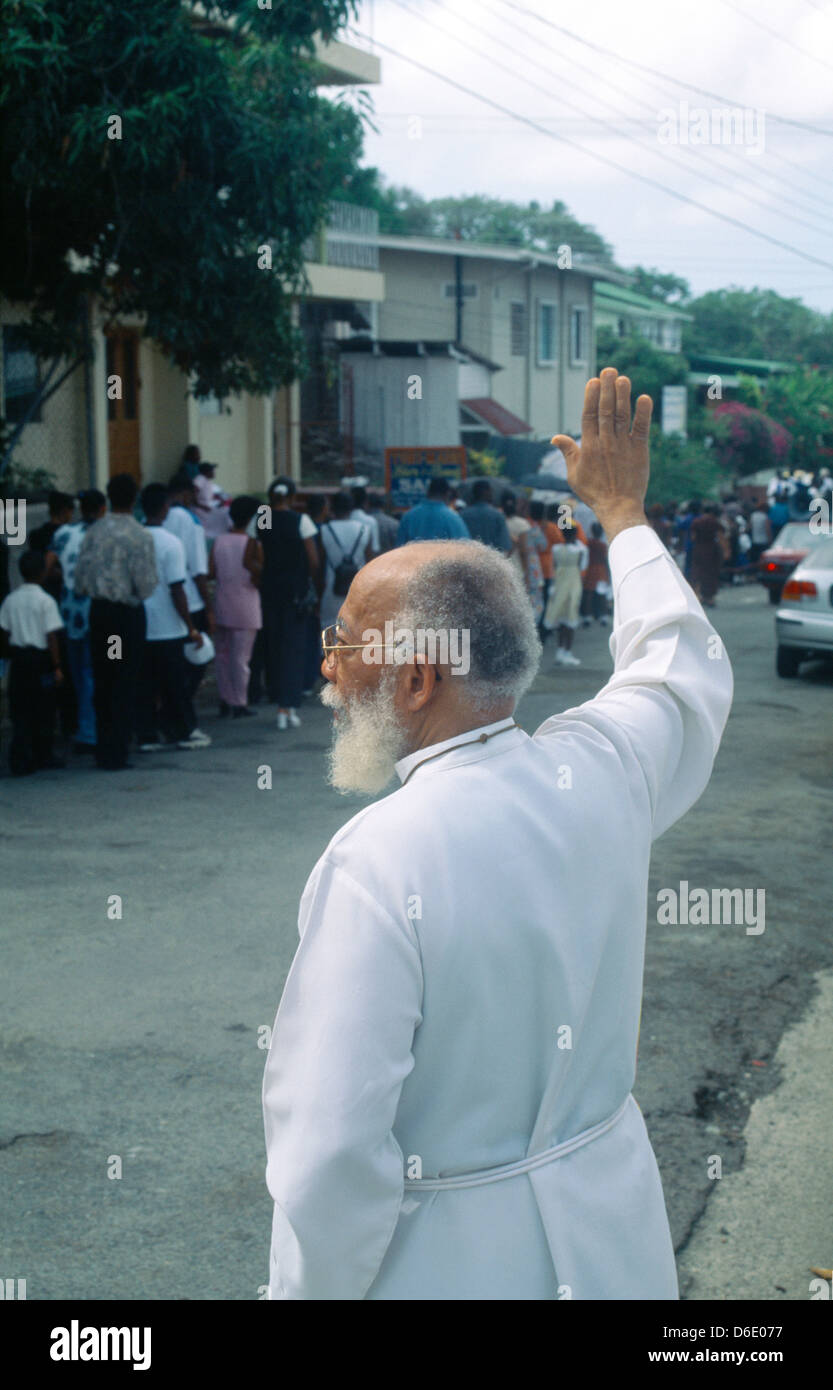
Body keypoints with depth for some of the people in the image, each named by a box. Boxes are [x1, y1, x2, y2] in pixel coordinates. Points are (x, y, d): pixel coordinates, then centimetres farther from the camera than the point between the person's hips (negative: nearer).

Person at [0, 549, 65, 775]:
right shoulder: (46, 601, -11)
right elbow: (51, 637, -12)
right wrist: (57, 666, -8)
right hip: (40, 659, -4)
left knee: (19, 712, 7)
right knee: (43, 710, 9)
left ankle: (19, 760, 1)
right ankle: (43, 755, 17)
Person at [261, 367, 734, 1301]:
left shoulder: (375, 863, -26)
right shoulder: (602, 773, -8)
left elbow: (330, 1154, -26)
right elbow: (685, 670, 17)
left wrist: (308, 1290, -9)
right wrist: (622, 509, 29)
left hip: (444, 1266, -6)